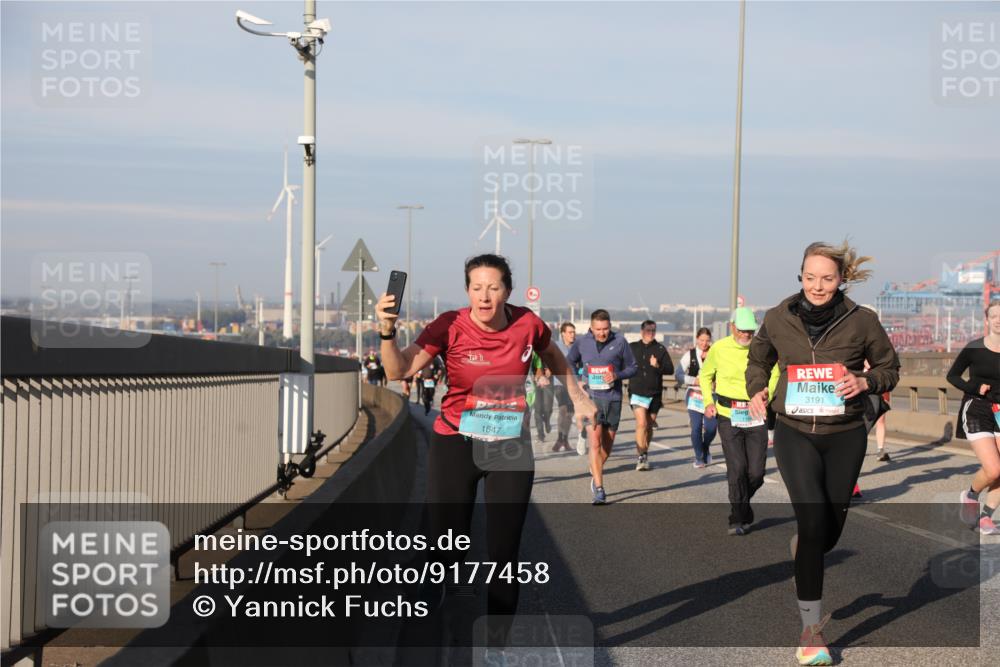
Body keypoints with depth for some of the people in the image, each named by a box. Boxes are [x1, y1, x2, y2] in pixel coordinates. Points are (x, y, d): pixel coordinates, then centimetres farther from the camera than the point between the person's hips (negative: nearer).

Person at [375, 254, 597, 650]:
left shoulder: (527, 324, -6)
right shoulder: (451, 327, -13)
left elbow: (553, 357, 17)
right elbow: (399, 370, -22)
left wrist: (577, 398, 21)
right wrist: (388, 331, -37)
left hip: (511, 448, 2)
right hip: (454, 445, -2)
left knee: (503, 551, 6)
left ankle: (498, 637, 19)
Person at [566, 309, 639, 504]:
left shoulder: (620, 342, -2)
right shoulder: (581, 343, 2)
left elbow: (632, 367, 6)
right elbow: (568, 364, 18)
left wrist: (617, 375, -14)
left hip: (613, 398, 1)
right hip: (591, 398, -1)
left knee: (607, 445, 12)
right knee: (595, 444, -13)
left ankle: (596, 474, 38)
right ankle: (599, 490, -13)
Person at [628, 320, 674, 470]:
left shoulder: (660, 349, 3)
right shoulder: (632, 347, 5)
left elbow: (670, 369, -3)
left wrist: (658, 366, -19)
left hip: (654, 394, 1)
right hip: (637, 392, -1)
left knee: (649, 426, 11)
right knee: (641, 423, -16)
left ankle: (644, 454, 27)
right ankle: (642, 457, -15)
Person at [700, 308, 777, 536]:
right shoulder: (719, 349, -1)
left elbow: (775, 375, 14)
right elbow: (705, 376, 15)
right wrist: (708, 402, 2)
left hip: (756, 417, 1)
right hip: (728, 416, -1)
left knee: (756, 472, 2)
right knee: (737, 468, -11)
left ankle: (741, 505, 32)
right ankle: (738, 519, 1)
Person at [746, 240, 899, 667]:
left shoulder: (861, 321, -7)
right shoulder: (778, 319, -3)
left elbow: (889, 366, 6)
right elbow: (758, 359, 17)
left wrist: (865, 382, -14)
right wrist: (757, 391, 0)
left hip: (845, 436, 1)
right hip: (795, 433, -1)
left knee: (831, 530, 12)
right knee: (813, 521, -16)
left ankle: (802, 550, 52)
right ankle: (811, 629, -9)